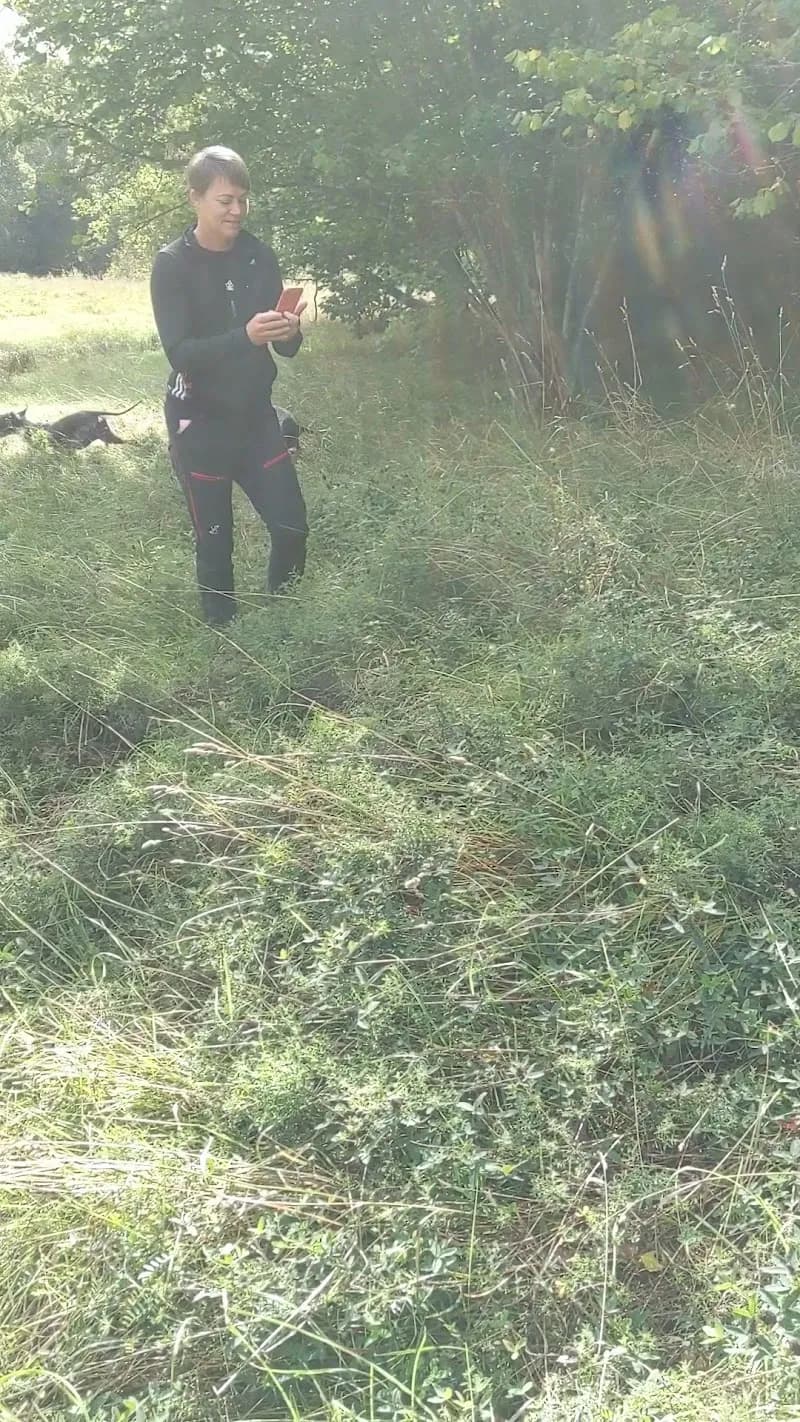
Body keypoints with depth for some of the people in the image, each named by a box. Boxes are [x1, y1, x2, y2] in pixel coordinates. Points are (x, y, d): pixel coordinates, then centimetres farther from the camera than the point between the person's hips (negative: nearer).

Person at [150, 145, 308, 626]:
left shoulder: (259, 256, 2)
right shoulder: (173, 265, -10)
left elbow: (287, 348, 2)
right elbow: (179, 352, -20)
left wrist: (289, 331, -22)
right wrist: (245, 336, -34)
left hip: (256, 414, 4)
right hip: (200, 422, -4)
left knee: (292, 527, 3)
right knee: (215, 541, 5)